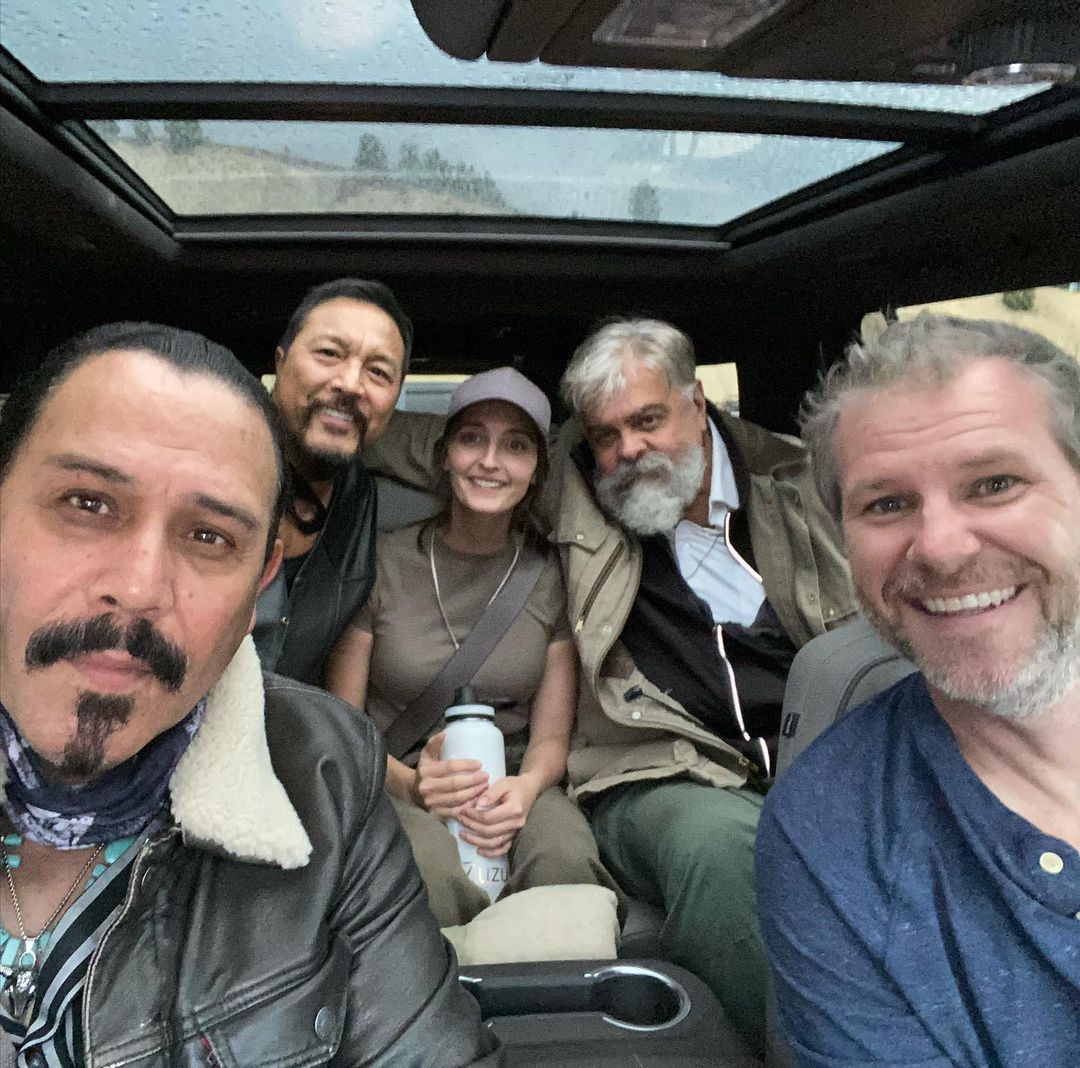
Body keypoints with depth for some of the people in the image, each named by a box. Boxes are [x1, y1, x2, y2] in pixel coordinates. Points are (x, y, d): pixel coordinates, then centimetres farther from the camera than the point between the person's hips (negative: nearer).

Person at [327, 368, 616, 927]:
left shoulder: (553, 578, 5)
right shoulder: (383, 562, 0)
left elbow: (551, 738, 6)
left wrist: (525, 788, -18)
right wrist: (410, 782, -19)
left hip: (513, 791, 2)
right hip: (394, 790, -1)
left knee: (563, 856, -32)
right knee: (434, 872, -35)